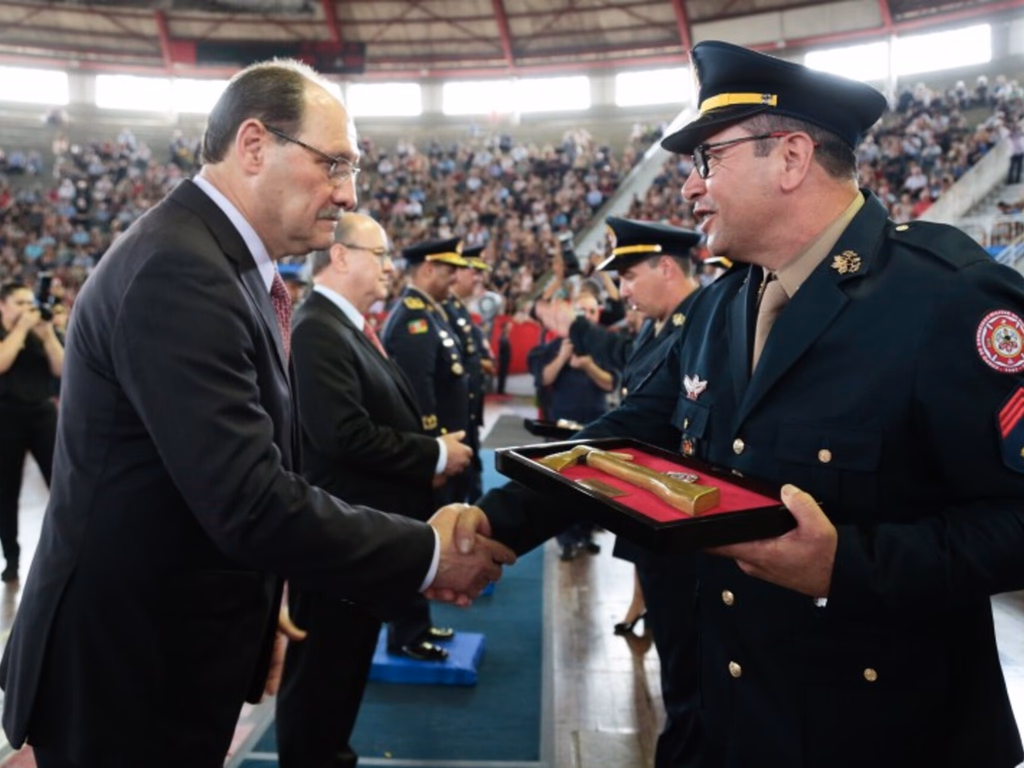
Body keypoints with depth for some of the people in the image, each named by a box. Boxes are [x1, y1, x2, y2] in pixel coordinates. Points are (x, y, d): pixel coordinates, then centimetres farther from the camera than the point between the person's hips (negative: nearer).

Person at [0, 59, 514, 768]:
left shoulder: (216, 259, 7)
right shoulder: (177, 272, -25)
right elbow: (251, 501, -31)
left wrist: (258, 612, 12)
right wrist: (428, 554, -21)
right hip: (125, 672, -9)